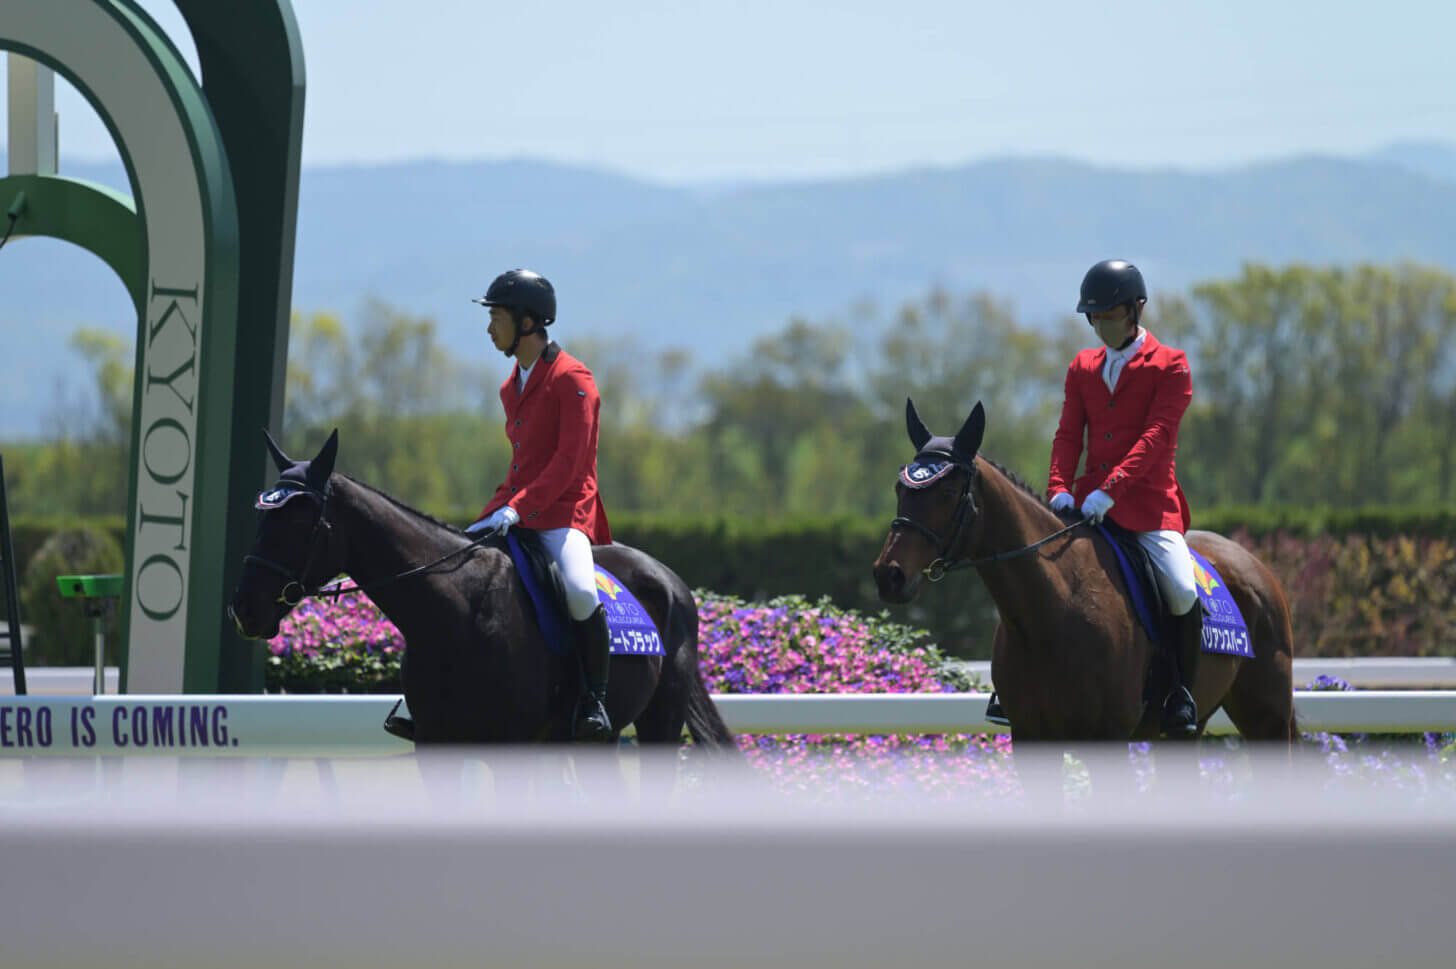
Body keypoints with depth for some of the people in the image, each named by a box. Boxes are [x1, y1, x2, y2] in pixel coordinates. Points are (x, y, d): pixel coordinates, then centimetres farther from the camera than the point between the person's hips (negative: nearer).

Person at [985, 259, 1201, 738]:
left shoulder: (1171, 366, -1)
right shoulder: (1083, 368, 15)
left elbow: (1156, 436, -12)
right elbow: (1068, 434, 9)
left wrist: (1111, 490, -23)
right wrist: (1059, 488, -11)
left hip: (1148, 502, -5)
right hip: (1089, 498, 5)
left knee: (1182, 591, -25)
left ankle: (1182, 690, -7)